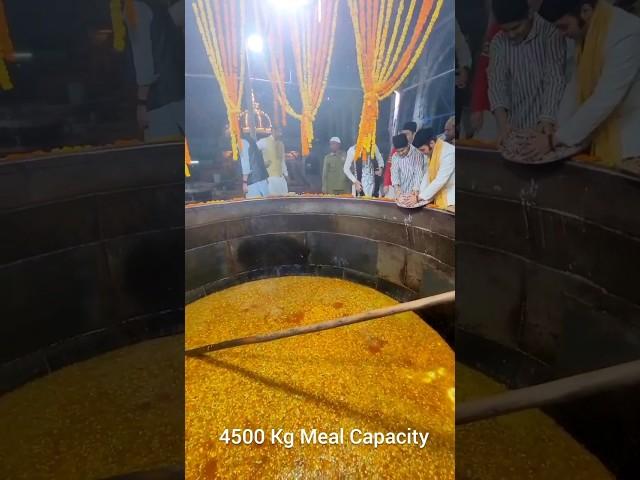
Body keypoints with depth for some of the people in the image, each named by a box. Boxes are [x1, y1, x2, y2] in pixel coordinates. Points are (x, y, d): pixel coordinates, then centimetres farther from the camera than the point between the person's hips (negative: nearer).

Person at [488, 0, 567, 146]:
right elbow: (497, 83, -7)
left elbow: (555, 79, -14)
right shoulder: (498, 42, 1)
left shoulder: (550, 33, -9)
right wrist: (502, 122, -21)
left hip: (545, 123, -3)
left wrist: (547, 119, -26)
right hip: (516, 127, 3)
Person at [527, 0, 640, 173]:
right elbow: (577, 83, 6)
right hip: (605, 132, 7)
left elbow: (604, 100, -27)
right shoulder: (586, 34, 0)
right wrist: (559, 130, -2)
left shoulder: (626, 34, -26)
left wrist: (554, 139, -23)